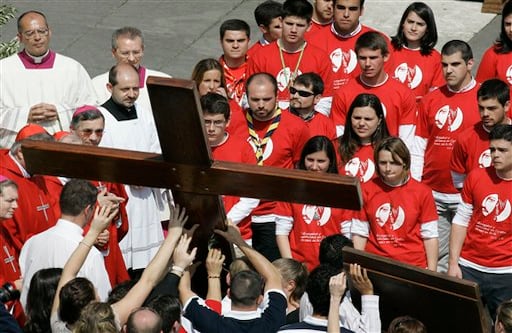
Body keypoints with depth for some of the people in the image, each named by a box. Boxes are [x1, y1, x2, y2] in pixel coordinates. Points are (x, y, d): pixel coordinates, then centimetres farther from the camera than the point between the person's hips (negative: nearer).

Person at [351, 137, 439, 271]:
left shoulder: (422, 192, 2)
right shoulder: (366, 189, 5)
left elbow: (430, 236, 3)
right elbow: (359, 233, 8)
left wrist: (431, 273, 0)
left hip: (413, 266, -1)